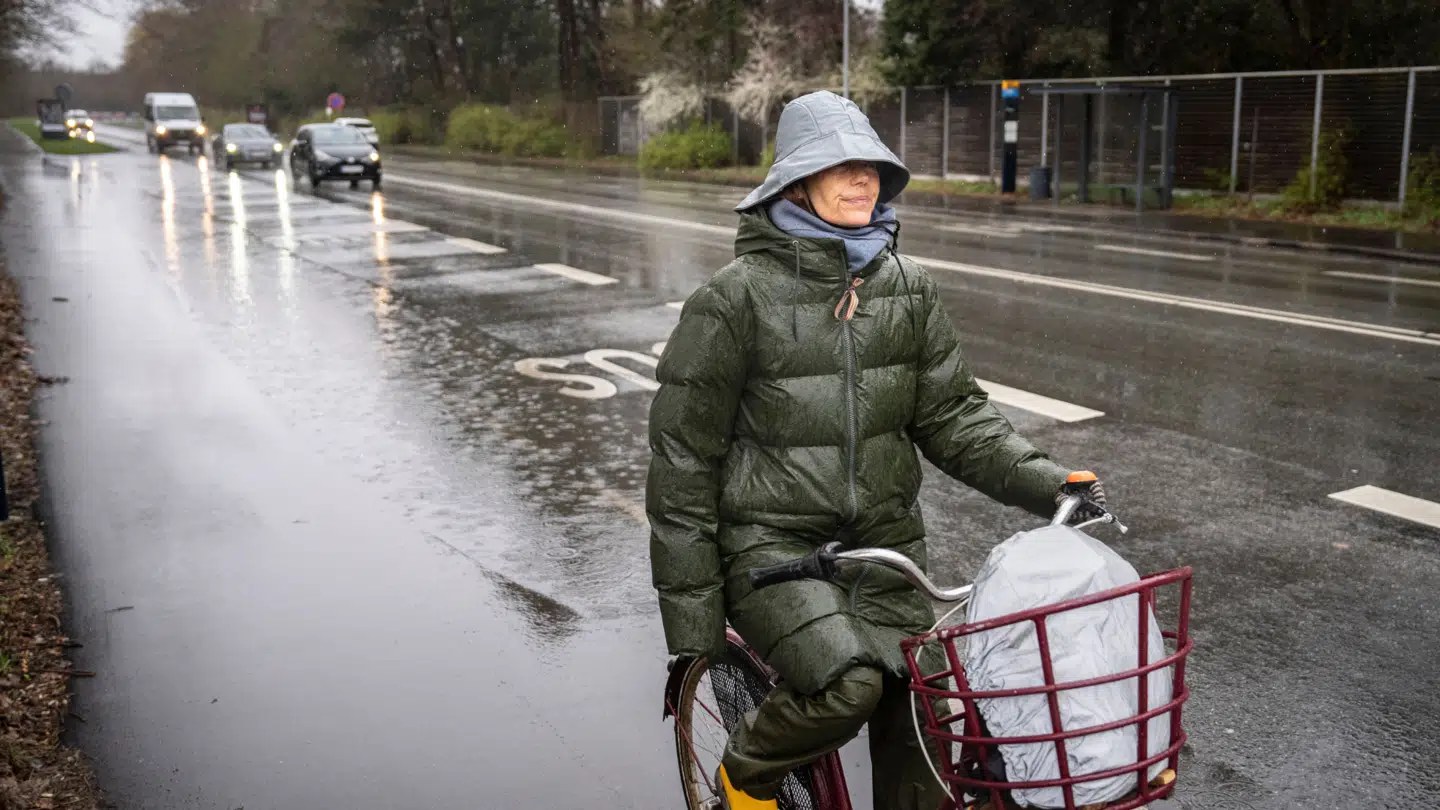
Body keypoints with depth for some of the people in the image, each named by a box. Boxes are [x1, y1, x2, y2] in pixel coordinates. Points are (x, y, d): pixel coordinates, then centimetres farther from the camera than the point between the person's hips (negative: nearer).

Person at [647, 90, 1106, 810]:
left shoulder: (908, 289, 5)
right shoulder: (737, 298, -10)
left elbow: (952, 415, 8)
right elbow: (683, 460, -8)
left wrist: (1045, 482, -9)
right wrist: (691, 615, -8)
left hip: (884, 542, 5)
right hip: (771, 542, -5)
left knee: (918, 736, 3)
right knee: (847, 683, -27)